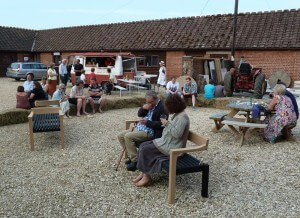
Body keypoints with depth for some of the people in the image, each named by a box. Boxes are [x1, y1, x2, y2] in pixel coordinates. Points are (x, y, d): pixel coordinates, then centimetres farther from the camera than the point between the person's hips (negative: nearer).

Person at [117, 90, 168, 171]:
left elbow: (161, 124, -20)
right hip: (138, 128, 10)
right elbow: (139, 114, 16)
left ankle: (135, 161, -16)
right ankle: (132, 156, 9)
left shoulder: (162, 107, -13)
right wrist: (143, 108, -5)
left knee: (128, 136, -25)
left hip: (149, 132, -10)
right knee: (120, 136, 2)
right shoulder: (148, 104, 13)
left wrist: (147, 122, -27)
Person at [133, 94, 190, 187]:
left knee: (145, 150, -16)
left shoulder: (182, 117, -20)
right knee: (143, 145, 1)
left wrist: (167, 123, -21)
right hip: (167, 141, 11)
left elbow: (177, 134, -28)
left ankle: (146, 176, -3)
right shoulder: (177, 114, 11)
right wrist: (166, 124, 5)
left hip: (172, 147, -11)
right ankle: (143, 173, 1)